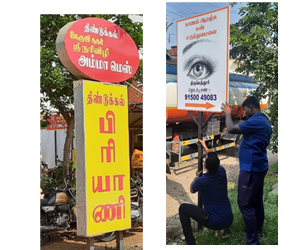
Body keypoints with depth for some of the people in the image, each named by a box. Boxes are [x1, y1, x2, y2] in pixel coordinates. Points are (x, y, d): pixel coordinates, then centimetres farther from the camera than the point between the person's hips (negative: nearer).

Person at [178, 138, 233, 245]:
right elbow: (214, 161, 18)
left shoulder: (200, 181, -21)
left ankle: (190, 242, 4)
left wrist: (197, 176, 20)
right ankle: (223, 228, 33)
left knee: (183, 208, 4)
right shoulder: (222, 172, -8)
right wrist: (204, 146, 29)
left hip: (214, 222, -6)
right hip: (229, 220, 6)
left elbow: (192, 190, 5)